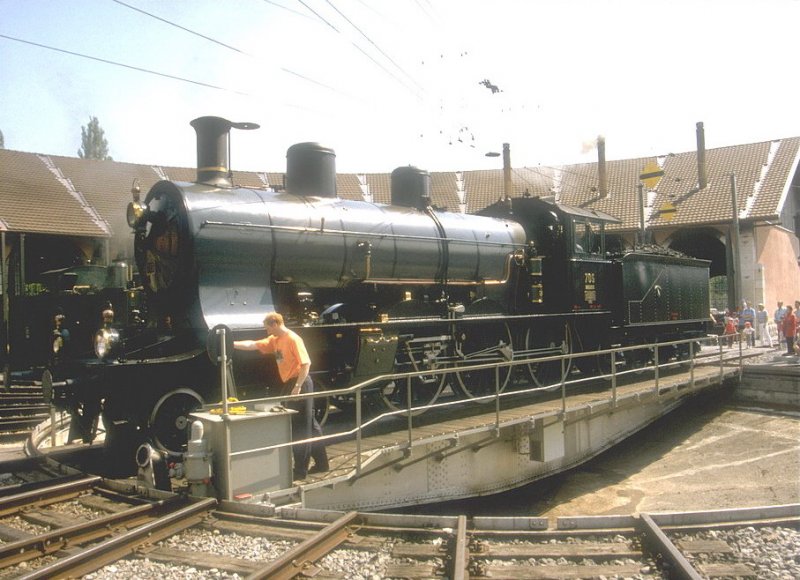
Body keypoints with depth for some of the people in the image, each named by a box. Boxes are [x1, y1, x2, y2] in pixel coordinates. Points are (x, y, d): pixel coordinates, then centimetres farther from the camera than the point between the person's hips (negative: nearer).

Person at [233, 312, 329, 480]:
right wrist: (231, 344, 2)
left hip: (300, 384, -9)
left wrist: (297, 387, -23)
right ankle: (321, 462, 23)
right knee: (310, 425, 14)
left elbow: (306, 363, -20)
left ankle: (301, 469, 4)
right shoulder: (275, 340, 11)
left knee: (300, 428, -3)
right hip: (290, 384, 9)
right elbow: (253, 345, 11)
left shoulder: (293, 339, -15)